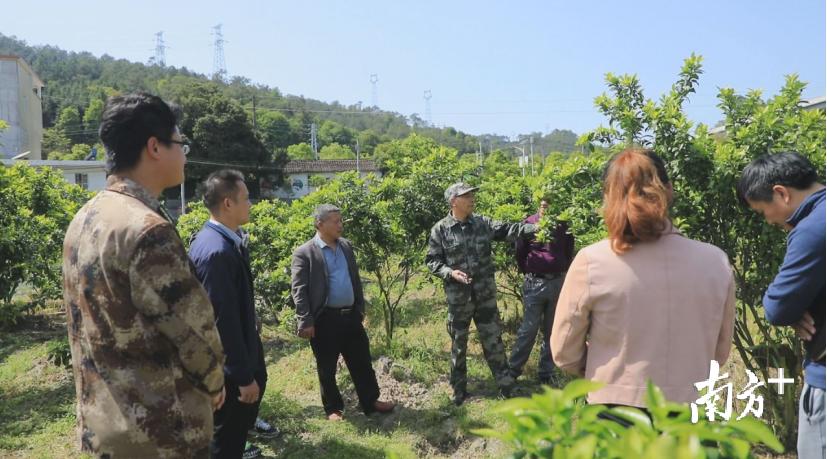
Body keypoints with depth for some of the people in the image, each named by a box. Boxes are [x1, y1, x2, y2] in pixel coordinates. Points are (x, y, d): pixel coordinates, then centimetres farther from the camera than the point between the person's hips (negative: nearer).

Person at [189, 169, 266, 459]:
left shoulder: (221, 240, 5)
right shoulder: (216, 251, -27)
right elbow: (223, 320, -26)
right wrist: (244, 376, -22)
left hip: (227, 357, 10)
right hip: (226, 364, -10)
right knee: (227, 429, 8)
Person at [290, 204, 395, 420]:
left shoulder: (346, 246, 9)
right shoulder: (304, 253, -10)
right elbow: (298, 289, -12)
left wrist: (360, 308, 15)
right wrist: (306, 322, -15)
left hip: (350, 315, 5)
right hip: (324, 319, -5)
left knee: (362, 361, 14)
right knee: (327, 368, 9)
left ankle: (371, 401, 29)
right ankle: (333, 408, 26)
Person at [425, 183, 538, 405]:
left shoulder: (482, 223, 2)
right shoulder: (440, 229, -6)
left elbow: (507, 230, -5)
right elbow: (432, 261, -3)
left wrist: (536, 228, -16)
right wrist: (450, 272, -20)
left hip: (485, 294, 2)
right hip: (458, 296, -2)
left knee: (493, 340, 10)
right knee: (458, 344, 11)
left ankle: (506, 385, 23)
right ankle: (459, 389, 27)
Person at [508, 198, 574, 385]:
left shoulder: (563, 225, 3)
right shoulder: (529, 223, -3)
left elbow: (569, 251, 14)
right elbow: (520, 252, 2)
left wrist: (563, 271, 9)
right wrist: (527, 272, 6)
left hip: (558, 282, 3)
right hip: (535, 283, -2)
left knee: (552, 330, 9)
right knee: (529, 328, 0)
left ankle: (546, 373, 20)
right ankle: (513, 369, 12)